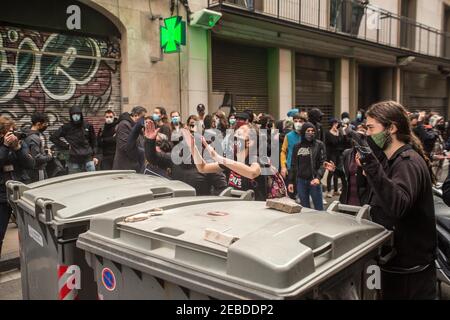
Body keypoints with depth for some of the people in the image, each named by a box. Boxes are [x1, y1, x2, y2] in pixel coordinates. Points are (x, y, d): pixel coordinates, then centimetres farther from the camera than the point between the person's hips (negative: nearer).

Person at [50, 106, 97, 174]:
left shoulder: (88, 126, 4)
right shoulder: (66, 128, -2)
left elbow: (93, 141, 14)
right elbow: (53, 137, 4)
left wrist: (94, 156, 10)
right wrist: (66, 146, -1)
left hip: (88, 159, 1)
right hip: (74, 161, -1)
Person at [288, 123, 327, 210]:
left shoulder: (319, 145, 0)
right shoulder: (297, 146, 8)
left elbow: (323, 163, -6)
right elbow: (293, 165, 13)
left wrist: (318, 177, -20)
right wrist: (291, 181, 9)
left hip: (314, 181, -3)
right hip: (301, 181, 3)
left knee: (319, 207, 2)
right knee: (304, 208, 11)